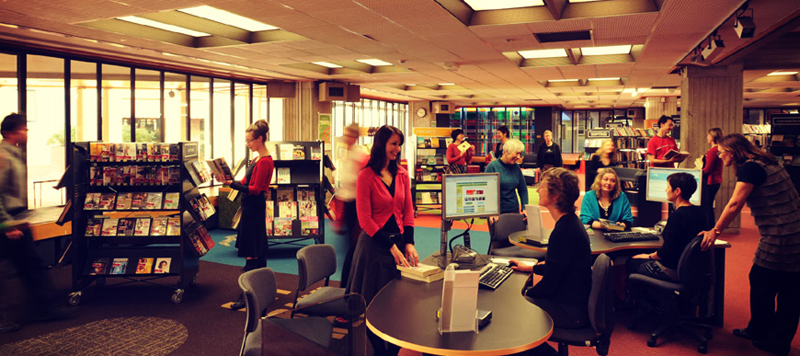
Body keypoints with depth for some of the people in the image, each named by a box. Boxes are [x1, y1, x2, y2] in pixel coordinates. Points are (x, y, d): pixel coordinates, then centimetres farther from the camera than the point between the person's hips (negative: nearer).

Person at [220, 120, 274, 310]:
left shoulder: (265, 161, -17)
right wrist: (229, 181, 4)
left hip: (254, 207, -10)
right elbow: (247, 182, 16)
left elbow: (254, 189, -21)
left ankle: (247, 295, -1)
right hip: (251, 207, 10)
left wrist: (230, 183, -25)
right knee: (259, 251, 16)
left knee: (251, 253, -6)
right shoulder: (257, 159, 13)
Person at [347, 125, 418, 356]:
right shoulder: (366, 176, -10)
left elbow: (408, 211, 7)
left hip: (399, 242, 5)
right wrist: (391, 246, -16)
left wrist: (409, 243, -6)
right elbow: (365, 219, -12)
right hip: (375, 244, -5)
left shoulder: (402, 174, 6)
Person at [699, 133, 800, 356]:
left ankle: (759, 332, 22)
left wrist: (715, 231, -12)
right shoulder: (767, 164, 15)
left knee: (761, 285, 7)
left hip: (778, 238, -9)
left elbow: (735, 204, -18)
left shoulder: (750, 168, -13)